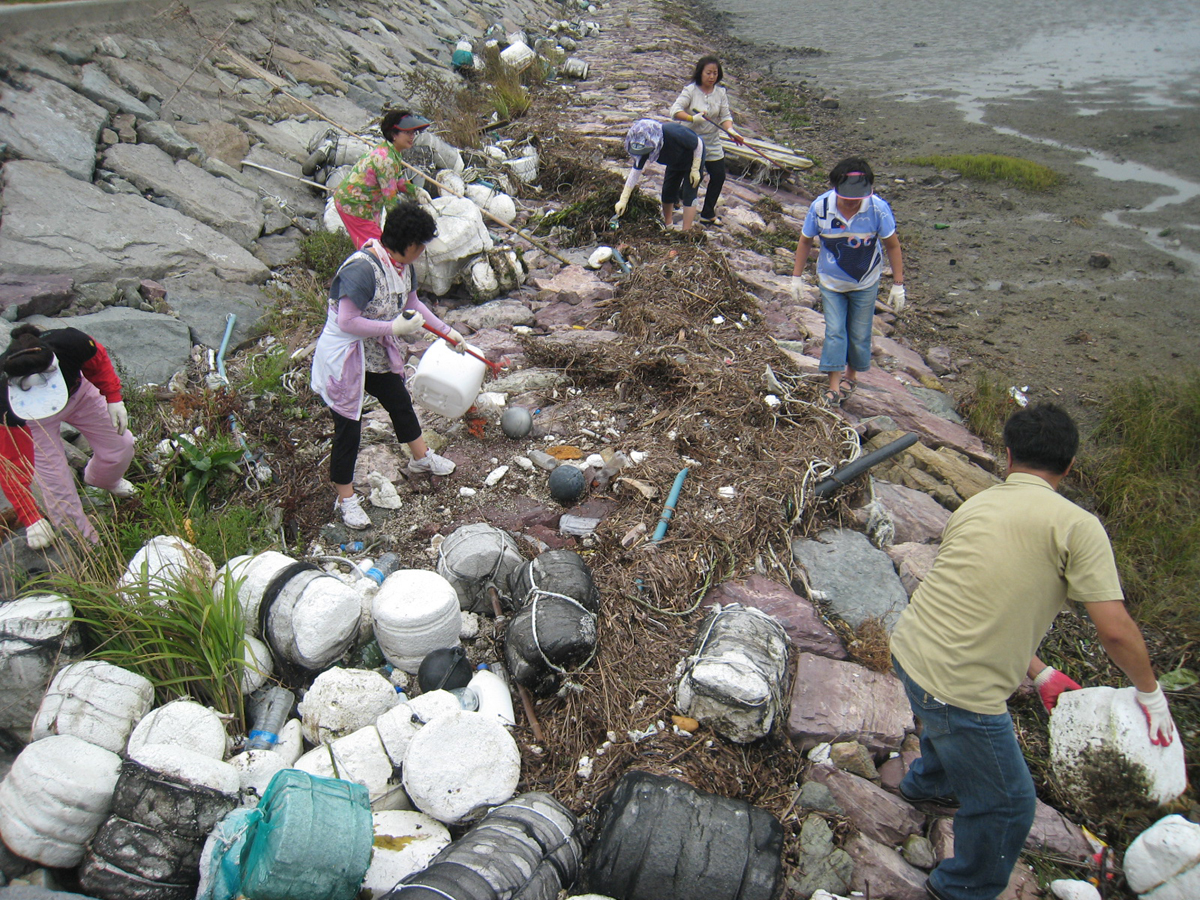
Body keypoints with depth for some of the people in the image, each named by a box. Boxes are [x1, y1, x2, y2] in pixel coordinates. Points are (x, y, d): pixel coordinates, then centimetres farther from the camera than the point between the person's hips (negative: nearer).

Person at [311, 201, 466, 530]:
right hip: (344, 358, -9)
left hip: (378, 353, 9)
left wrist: (446, 330, 18)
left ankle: (421, 458, 50)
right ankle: (345, 499, 18)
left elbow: (412, 304, 16)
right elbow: (347, 322, -32)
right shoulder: (362, 269, -30)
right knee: (348, 428, 2)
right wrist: (395, 328, -30)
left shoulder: (402, 266, -1)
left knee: (401, 403, 24)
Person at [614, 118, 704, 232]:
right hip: (675, 162, 6)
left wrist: (695, 170, -23)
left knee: (688, 195, -12)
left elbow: (698, 144, -26)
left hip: (693, 158, -6)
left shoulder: (674, 133, -43)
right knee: (667, 192, 4)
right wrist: (623, 200, -19)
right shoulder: (644, 145, -25)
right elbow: (636, 171, -17)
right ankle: (667, 226, 20)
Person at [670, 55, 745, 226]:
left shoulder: (720, 92, 1)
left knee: (719, 177, 5)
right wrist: (693, 118, -38)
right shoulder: (690, 90, -12)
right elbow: (675, 110, -22)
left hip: (713, 143, 5)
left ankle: (707, 214, 20)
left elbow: (725, 116, -3)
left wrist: (730, 130, -24)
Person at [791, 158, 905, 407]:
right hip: (830, 282, 0)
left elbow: (892, 246, -11)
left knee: (859, 334, 11)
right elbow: (805, 241, -5)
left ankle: (851, 374, 36)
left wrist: (898, 285, -8)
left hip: (865, 284, 0)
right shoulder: (820, 207, -22)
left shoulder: (878, 208, -24)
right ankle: (834, 384, 7)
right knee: (834, 332, -4)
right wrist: (796, 277, -2)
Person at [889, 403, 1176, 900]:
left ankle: (927, 782, 68)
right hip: (958, 688, -7)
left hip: (910, 649, 8)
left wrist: (1041, 674, 20)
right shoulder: (1076, 525, -12)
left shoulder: (974, 506, 8)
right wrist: (1150, 693, 4)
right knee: (1006, 804, 18)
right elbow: (1116, 631, -15)